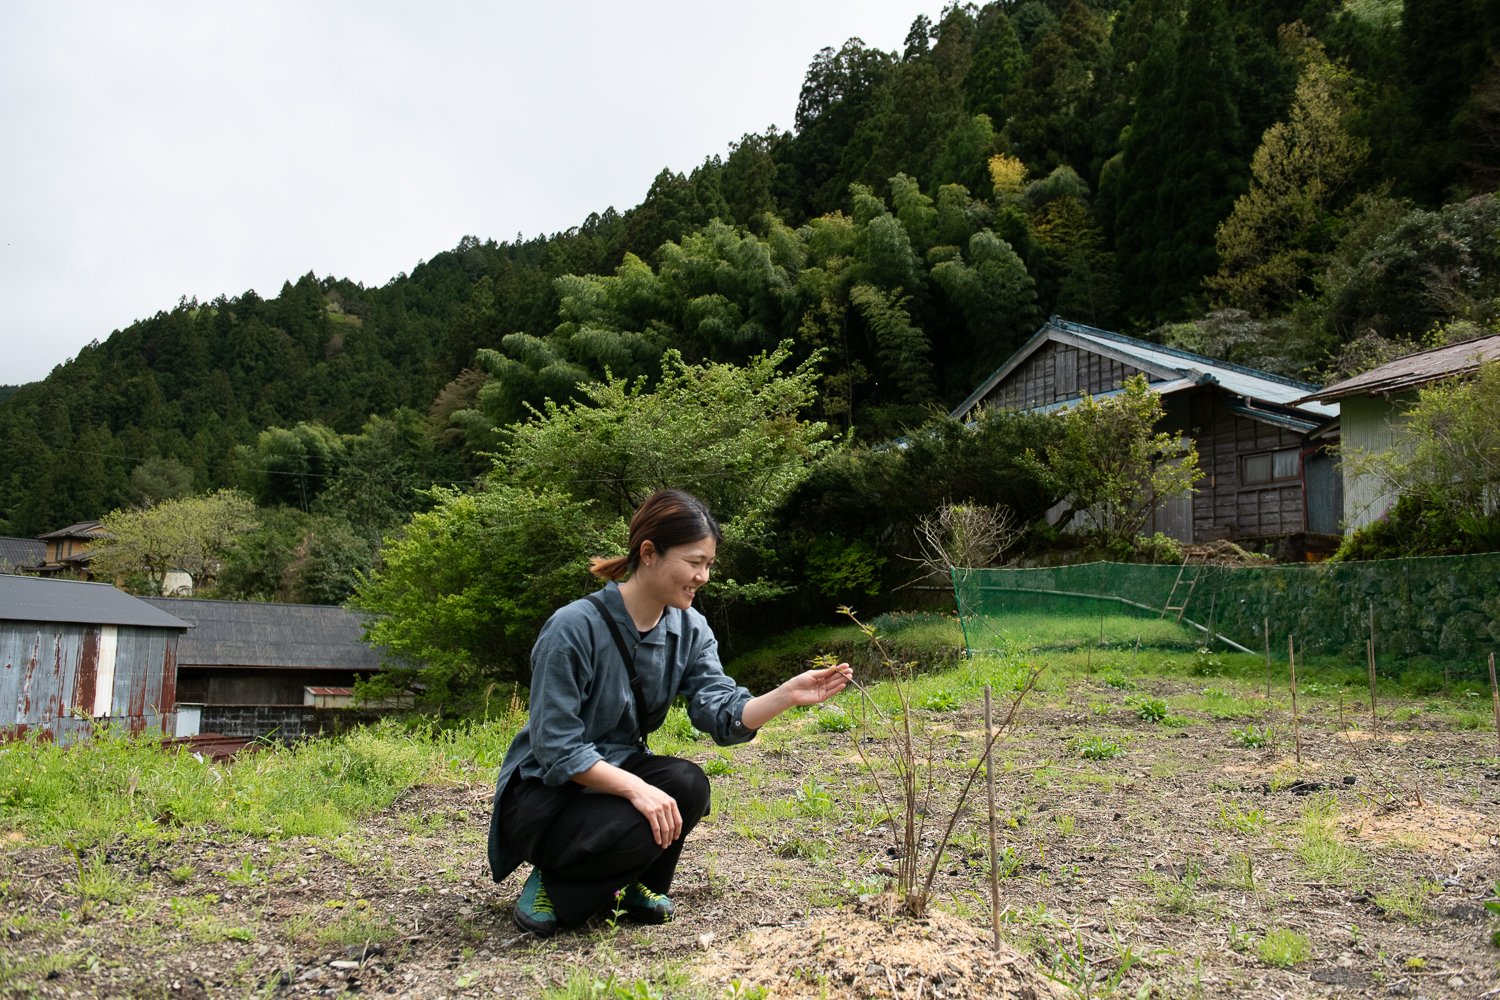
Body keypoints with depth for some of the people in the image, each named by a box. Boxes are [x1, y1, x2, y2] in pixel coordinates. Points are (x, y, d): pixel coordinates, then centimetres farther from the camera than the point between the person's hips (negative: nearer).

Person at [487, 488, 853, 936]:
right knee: (639, 830, -32)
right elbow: (555, 748, -24)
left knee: (687, 783, -25)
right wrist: (636, 788, -34)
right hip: (543, 794, -6)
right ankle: (553, 885, -1)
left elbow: (722, 715, -14)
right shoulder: (574, 627, -24)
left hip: (615, 772, 6)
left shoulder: (689, 629, -4)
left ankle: (636, 885, 4)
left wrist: (788, 695, -31)